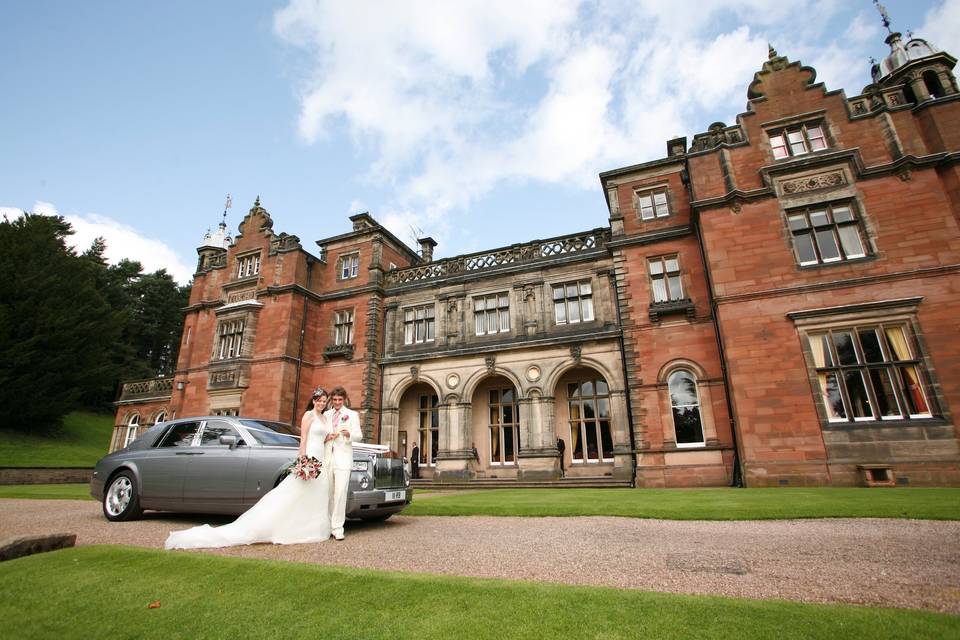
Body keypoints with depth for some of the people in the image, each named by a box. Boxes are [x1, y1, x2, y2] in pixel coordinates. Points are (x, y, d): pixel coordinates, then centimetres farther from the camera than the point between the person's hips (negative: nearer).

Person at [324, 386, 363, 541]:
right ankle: (328, 525, 18)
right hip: (327, 458, 3)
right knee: (328, 494, 6)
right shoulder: (326, 415, 16)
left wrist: (349, 434, -20)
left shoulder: (352, 414, 6)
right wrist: (326, 438, -4)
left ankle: (337, 528, -7)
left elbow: (359, 436, 1)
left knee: (340, 493, -11)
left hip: (343, 459, -3)